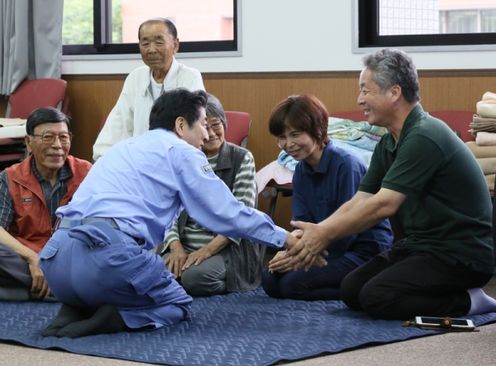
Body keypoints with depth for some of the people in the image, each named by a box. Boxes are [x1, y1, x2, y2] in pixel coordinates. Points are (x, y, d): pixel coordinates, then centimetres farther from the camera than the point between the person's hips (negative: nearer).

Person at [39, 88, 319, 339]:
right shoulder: (181, 152, 7)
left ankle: (75, 312, 3)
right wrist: (286, 239, 14)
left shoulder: (126, 148, 29)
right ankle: (114, 319, -10)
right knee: (177, 305, 17)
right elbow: (228, 213, 5)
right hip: (109, 250, -7)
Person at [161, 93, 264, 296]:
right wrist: (176, 247, -13)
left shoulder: (242, 159, 0)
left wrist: (207, 250, -17)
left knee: (195, 277, -34)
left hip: (226, 248, -3)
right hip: (184, 246, 3)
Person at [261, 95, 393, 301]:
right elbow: (302, 221, 4)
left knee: (293, 283, -22)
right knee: (271, 281, -5)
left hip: (367, 250, -9)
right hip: (332, 247, 9)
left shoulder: (346, 165, -18)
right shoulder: (302, 170, 8)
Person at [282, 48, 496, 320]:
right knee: (352, 290, 1)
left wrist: (325, 234, -19)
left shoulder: (423, 137, -22)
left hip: (461, 254, -10)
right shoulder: (388, 144, 10)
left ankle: (467, 302, -7)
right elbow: (358, 202, 8)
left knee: (377, 297, -22)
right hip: (423, 245, 10)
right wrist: (315, 233, -8)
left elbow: (384, 205, -26)